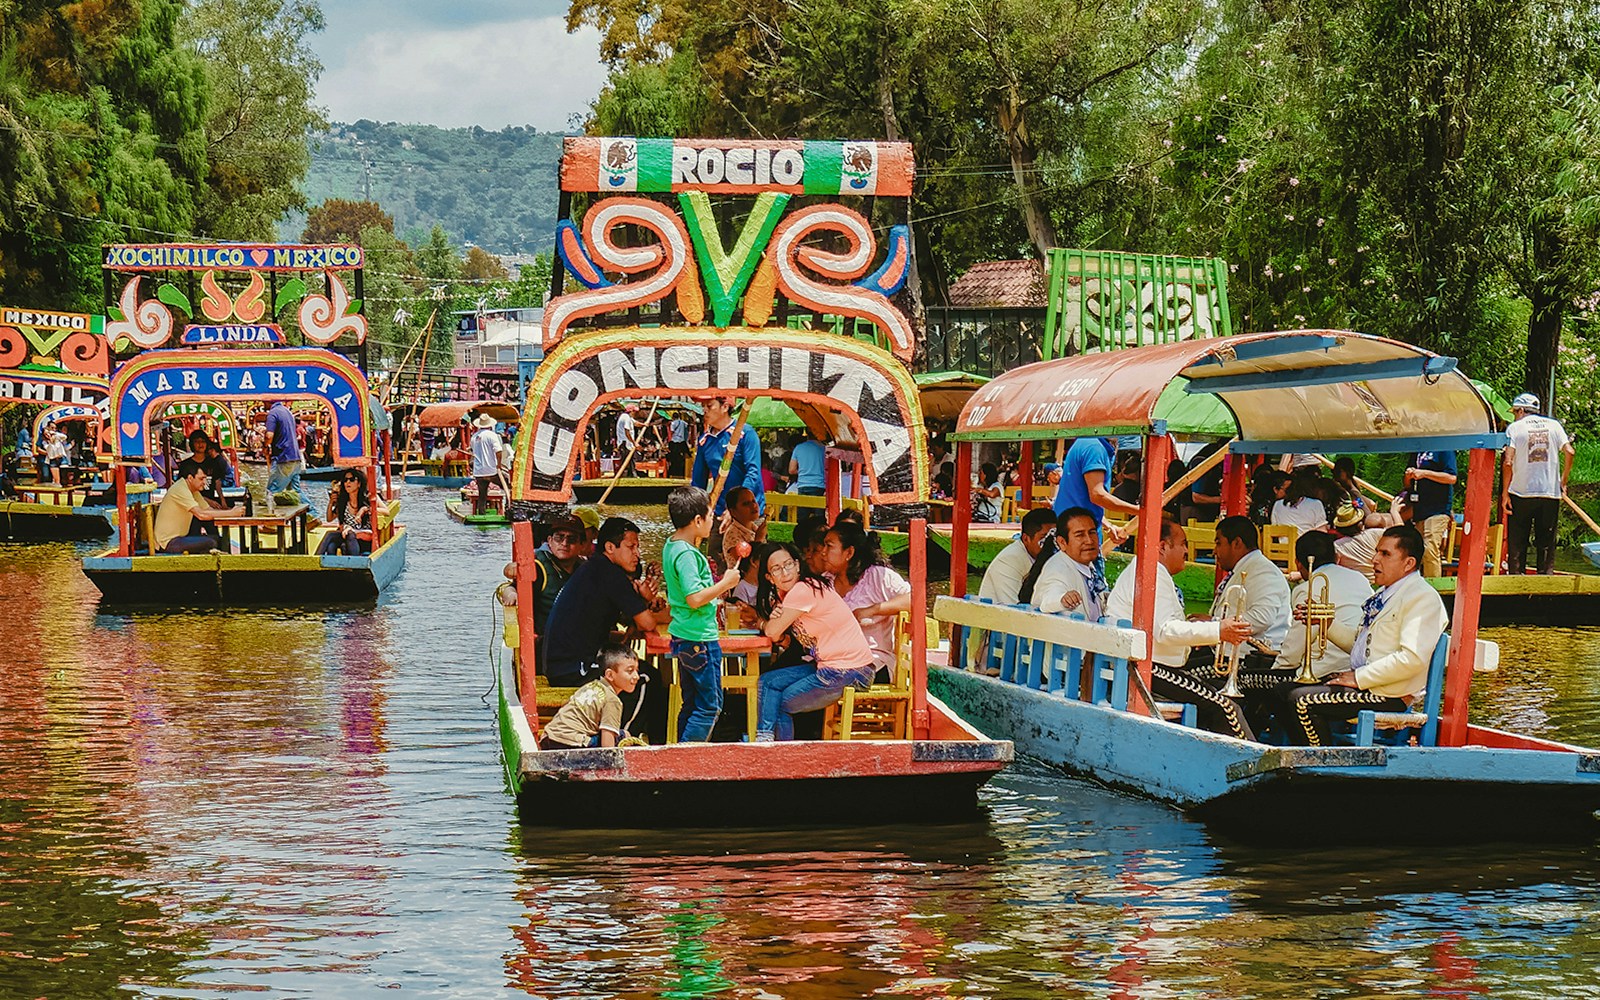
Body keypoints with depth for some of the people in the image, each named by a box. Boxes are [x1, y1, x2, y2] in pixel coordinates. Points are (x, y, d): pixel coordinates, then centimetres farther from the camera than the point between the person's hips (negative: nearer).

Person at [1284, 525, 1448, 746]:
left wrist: (1359, 677, -20)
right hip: (1363, 683, 10)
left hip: (1389, 695, -10)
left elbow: (1413, 659, -24)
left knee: (1302, 701, -21)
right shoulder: (1384, 595, 20)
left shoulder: (1423, 598, -13)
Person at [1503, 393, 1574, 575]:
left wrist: (1505, 492, -5)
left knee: (1517, 542, 4)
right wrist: (1563, 481, 8)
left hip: (1521, 492, -2)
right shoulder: (1553, 425, 9)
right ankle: (1546, 574, 6)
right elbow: (1569, 452, -2)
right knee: (1546, 542, 9)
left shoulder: (1515, 427, -1)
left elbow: (1508, 462, -10)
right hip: (1550, 492, 3)